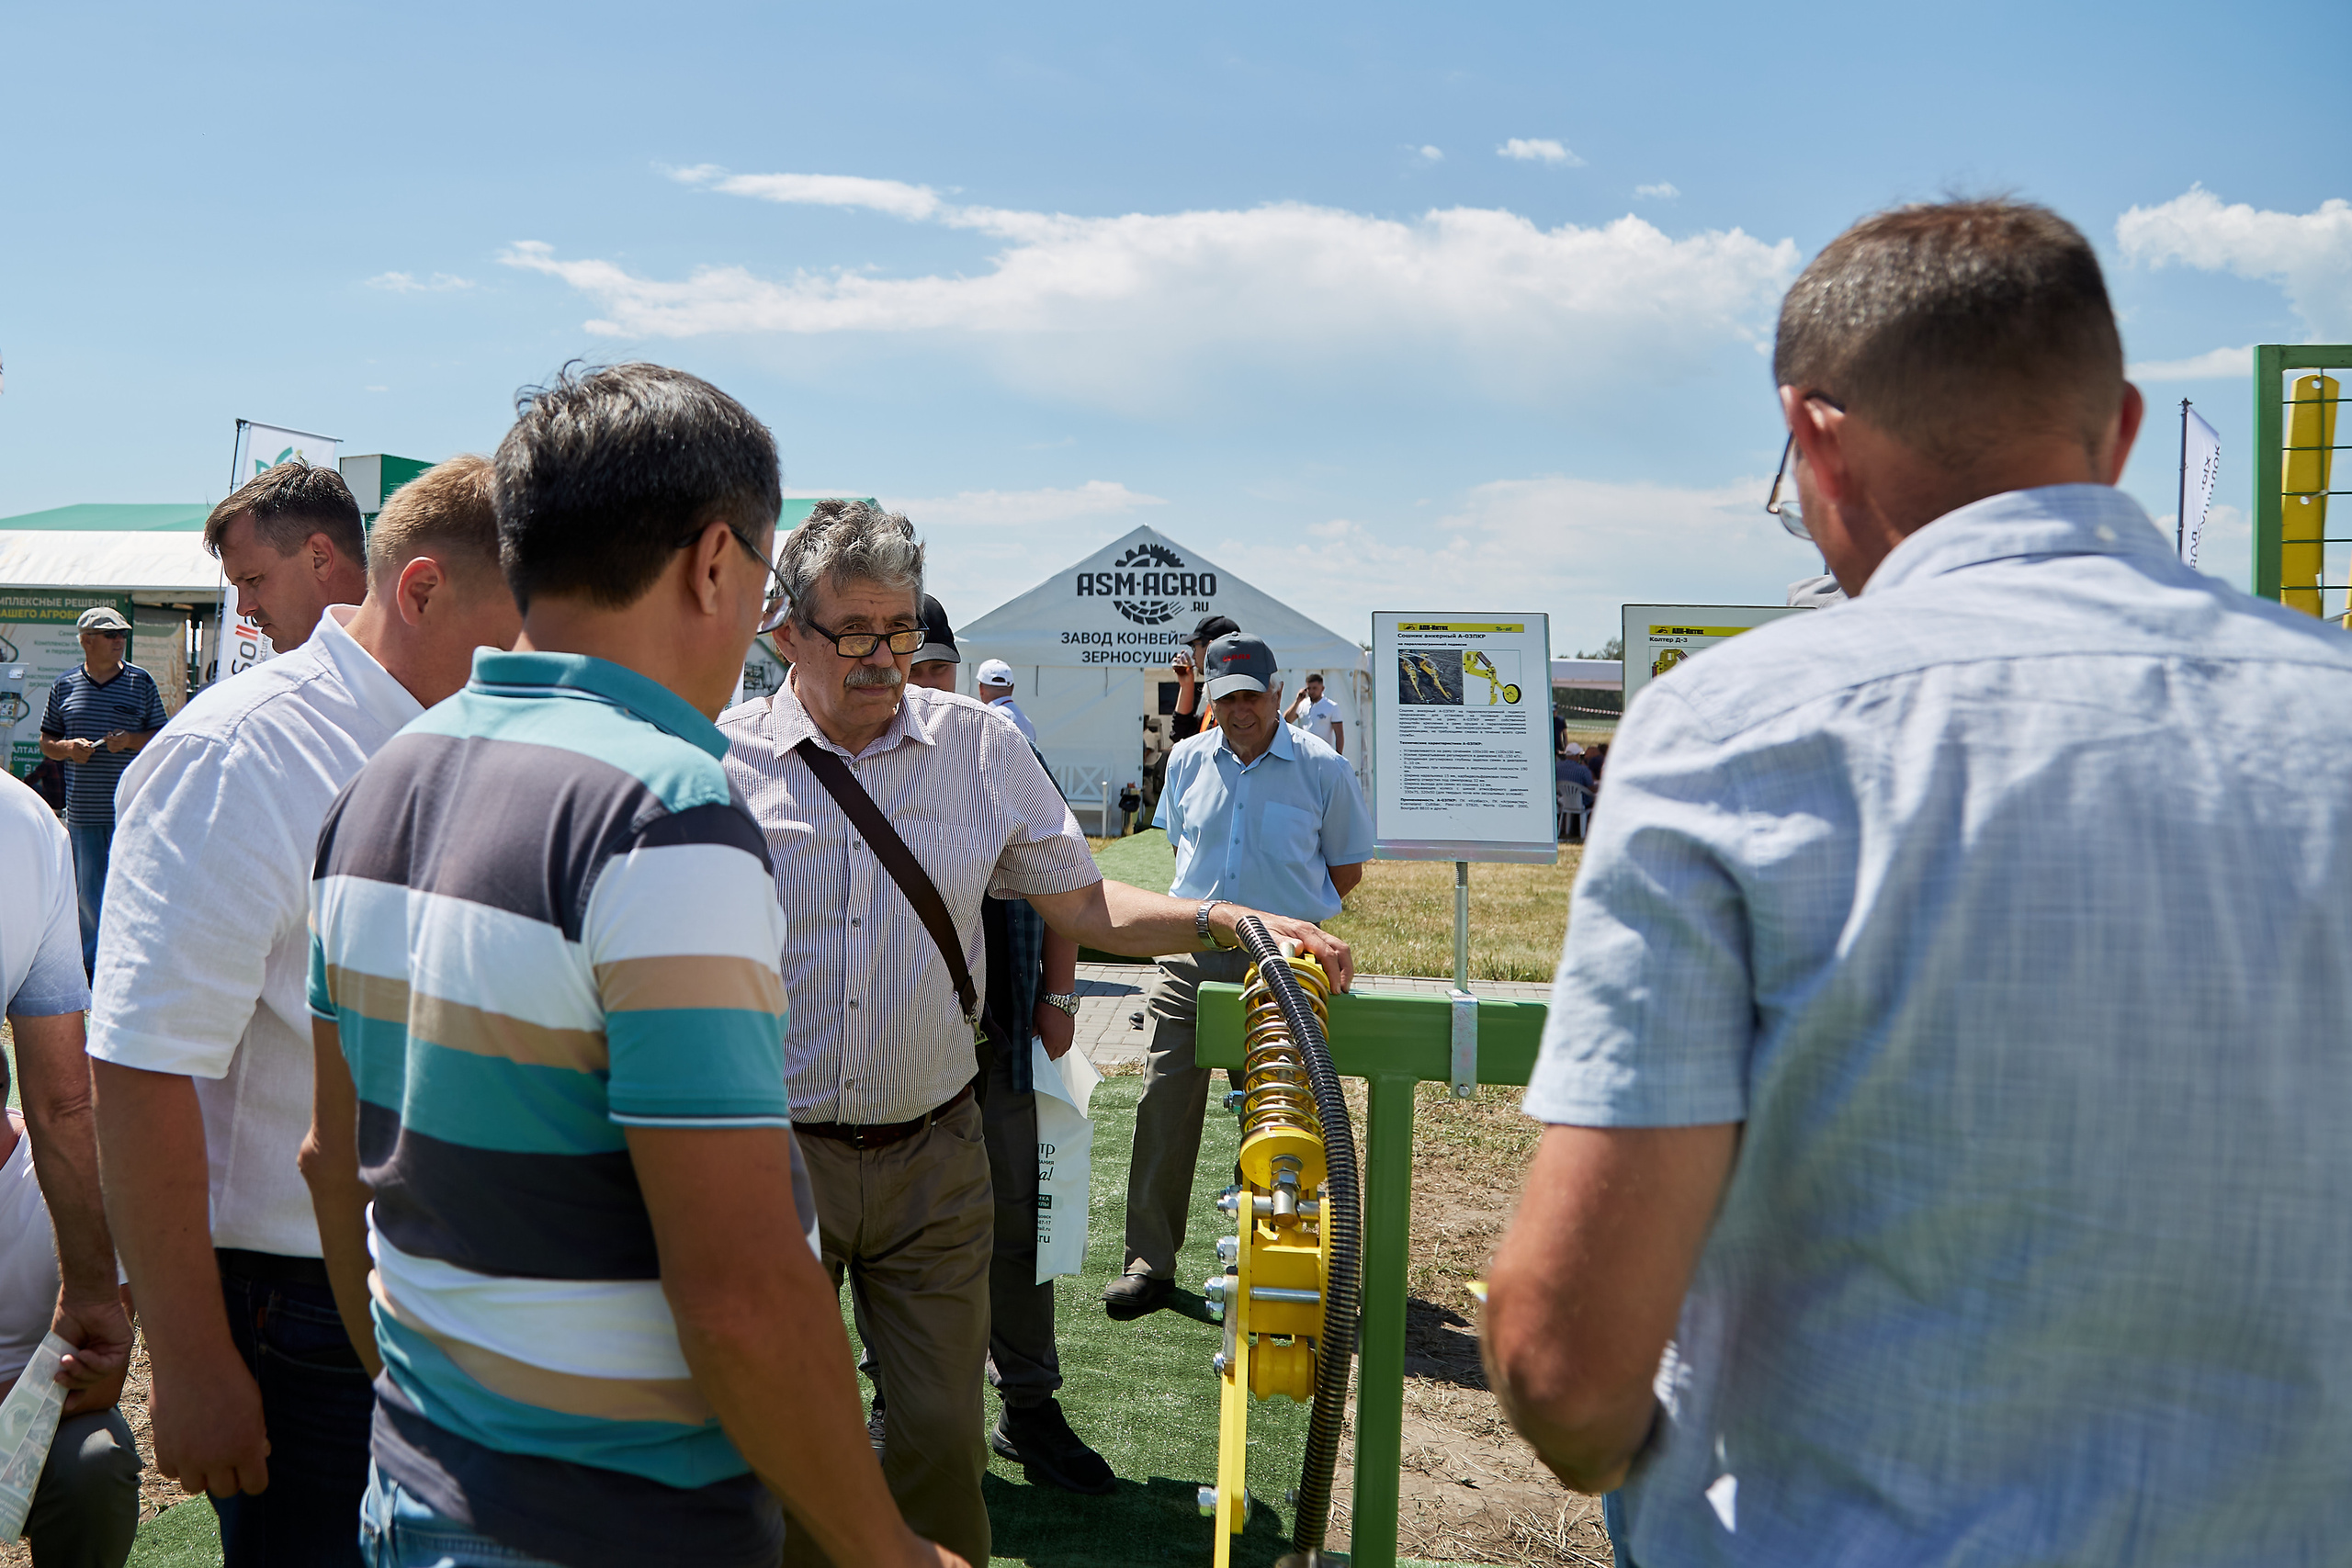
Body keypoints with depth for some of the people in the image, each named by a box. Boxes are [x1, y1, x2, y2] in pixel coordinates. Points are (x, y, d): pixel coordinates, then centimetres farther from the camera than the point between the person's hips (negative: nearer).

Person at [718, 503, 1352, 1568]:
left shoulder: (981, 746, 1)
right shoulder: (722, 758, -5)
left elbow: (1085, 903, 3)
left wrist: (1230, 922, -12)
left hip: (933, 1151, 1)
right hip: (775, 1151, -1)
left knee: (941, 1433, 10)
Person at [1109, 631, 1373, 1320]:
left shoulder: (1323, 768, -3)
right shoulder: (1188, 760, 8)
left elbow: (1346, 868, 8)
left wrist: (1288, 917, 7)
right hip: (1191, 951, 3)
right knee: (1165, 1100, -2)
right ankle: (1150, 1262, 5)